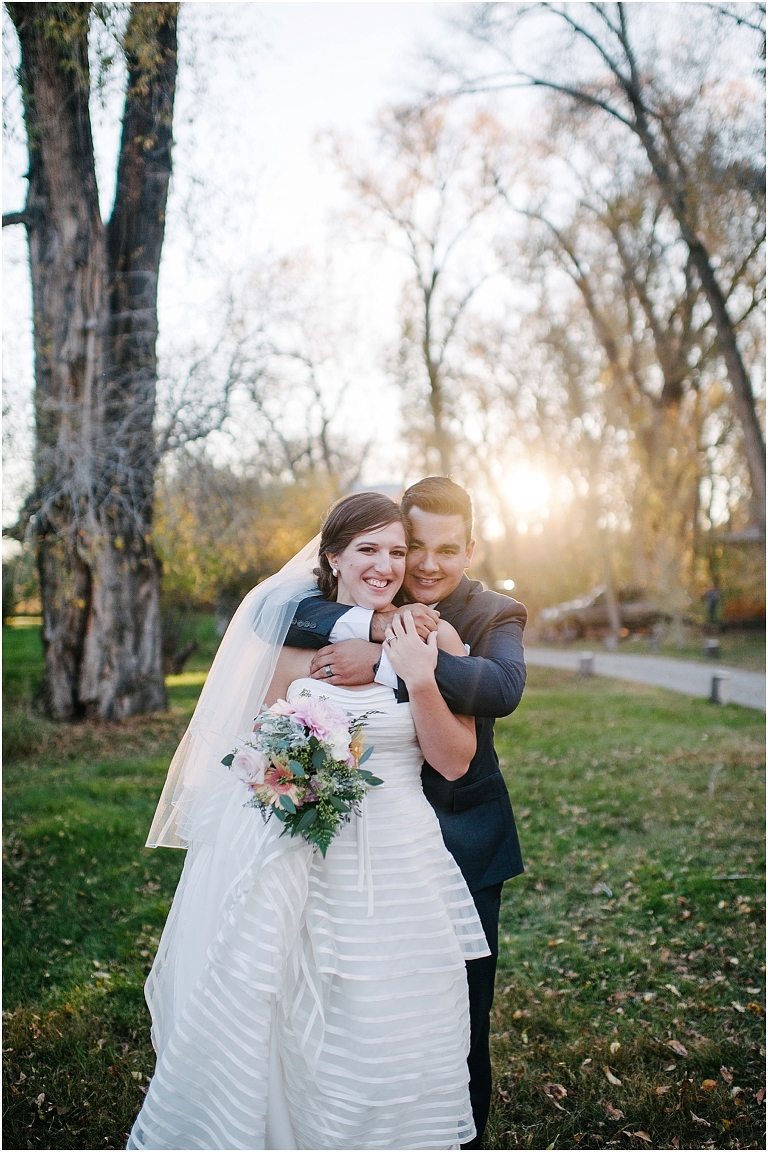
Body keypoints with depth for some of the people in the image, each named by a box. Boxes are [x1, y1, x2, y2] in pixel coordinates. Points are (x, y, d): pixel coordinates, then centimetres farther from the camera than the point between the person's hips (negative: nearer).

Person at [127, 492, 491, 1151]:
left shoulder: (432, 639, -3)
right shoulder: (295, 635, -2)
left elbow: (454, 763, -5)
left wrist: (420, 680, -18)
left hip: (401, 868, 0)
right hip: (309, 867, 0)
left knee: (395, 1041, 11)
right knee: (298, 1035, 11)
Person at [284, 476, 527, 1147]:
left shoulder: (495, 616, -7)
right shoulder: (365, 603, -1)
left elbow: (503, 688, -30)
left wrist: (385, 662, -37)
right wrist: (376, 626, -31)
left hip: (464, 838, -2)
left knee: (464, 1010, 11)